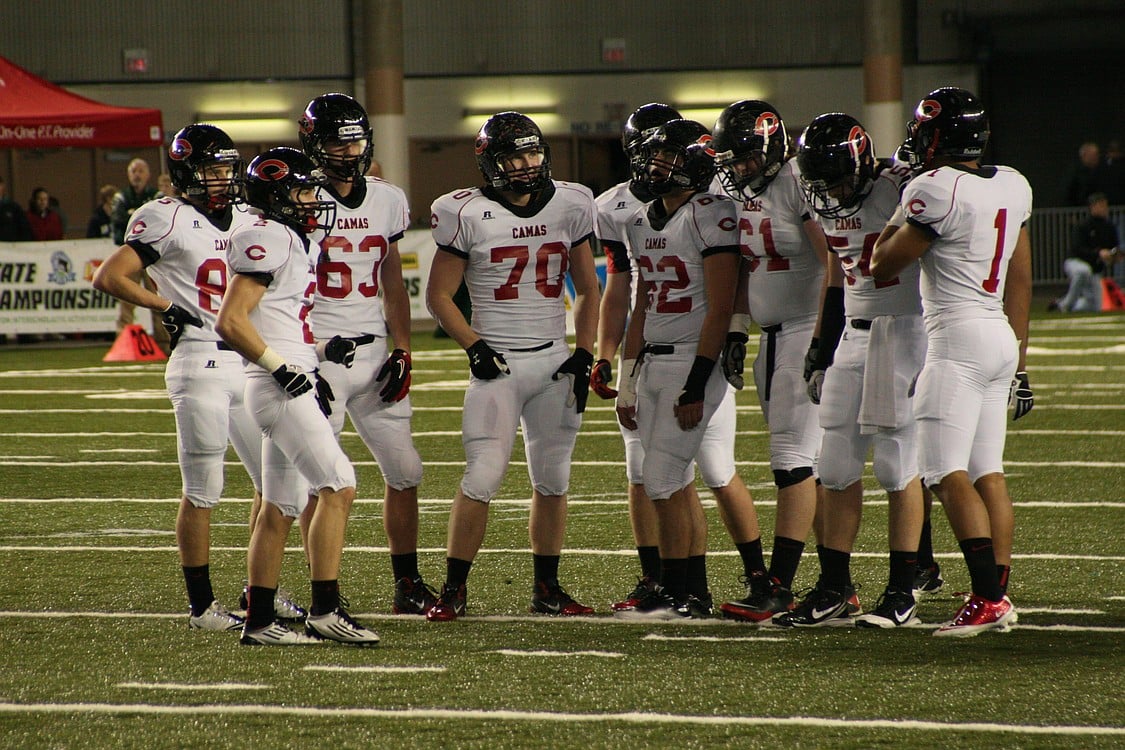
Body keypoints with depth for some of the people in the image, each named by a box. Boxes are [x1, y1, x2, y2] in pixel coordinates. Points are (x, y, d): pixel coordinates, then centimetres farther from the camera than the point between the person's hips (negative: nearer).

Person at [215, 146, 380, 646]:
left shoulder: (287, 242, 19)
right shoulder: (267, 240, -12)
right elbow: (231, 322, -19)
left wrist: (322, 351, 13)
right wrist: (281, 368, -17)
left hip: (292, 386, 10)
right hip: (279, 388, -10)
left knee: (280, 508, 10)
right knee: (338, 486, -14)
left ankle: (259, 621, 14)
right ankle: (325, 611, -14)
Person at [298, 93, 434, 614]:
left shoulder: (387, 201, 9)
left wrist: (402, 352, 7)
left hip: (375, 352, 6)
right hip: (320, 355, -5)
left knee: (404, 471, 6)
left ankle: (408, 585, 16)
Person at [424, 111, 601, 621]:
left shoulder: (569, 207, 6)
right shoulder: (468, 215, -5)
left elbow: (587, 291, 14)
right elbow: (439, 296, 0)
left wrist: (584, 354, 3)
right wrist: (474, 347, -11)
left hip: (555, 362, 4)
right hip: (497, 363, -4)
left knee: (552, 480, 8)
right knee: (483, 478, -12)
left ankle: (547, 589, 18)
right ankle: (453, 590, -3)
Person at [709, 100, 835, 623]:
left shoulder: (799, 184, -14)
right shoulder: (737, 195, 13)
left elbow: (834, 265, -18)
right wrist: (735, 330, 14)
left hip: (809, 331, -8)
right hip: (773, 337, 8)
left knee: (795, 456, -10)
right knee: (810, 461, 8)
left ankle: (778, 585, -11)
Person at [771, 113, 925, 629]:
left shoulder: (901, 190, -15)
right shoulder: (828, 205, 9)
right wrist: (821, 351, 20)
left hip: (903, 330, -7)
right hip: (853, 334, 7)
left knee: (897, 465, -5)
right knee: (837, 465, 5)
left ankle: (902, 595, 2)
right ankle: (832, 591, 11)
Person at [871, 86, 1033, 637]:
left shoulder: (937, 189, -14)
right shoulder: (1013, 187, 10)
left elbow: (882, 267, -5)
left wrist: (901, 212, 9)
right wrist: (1018, 360, 23)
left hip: (958, 337, -8)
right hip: (1002, 338, 8)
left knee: (948, 473, -9)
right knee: (988, 472, 11)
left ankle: (987, 597, -17)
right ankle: (1000, 595, 11)